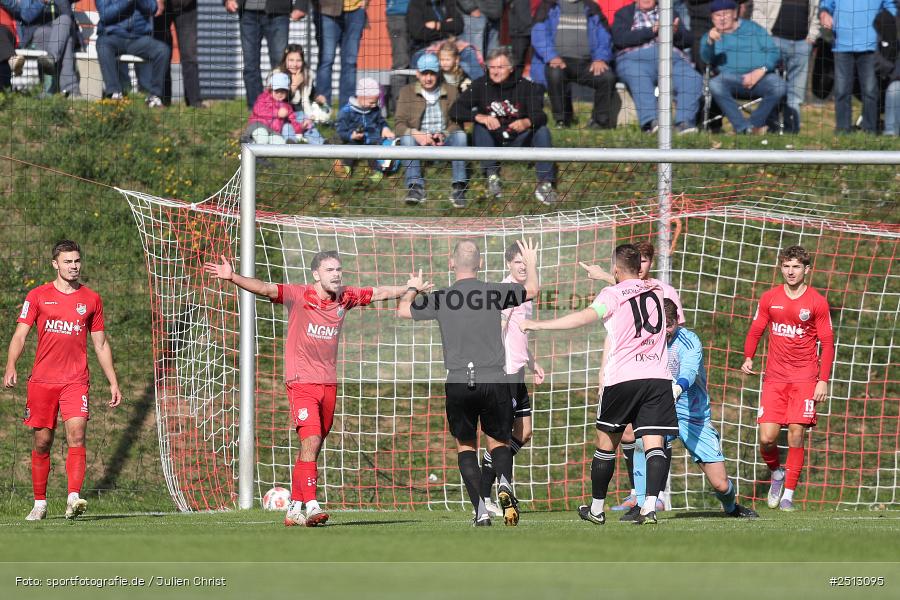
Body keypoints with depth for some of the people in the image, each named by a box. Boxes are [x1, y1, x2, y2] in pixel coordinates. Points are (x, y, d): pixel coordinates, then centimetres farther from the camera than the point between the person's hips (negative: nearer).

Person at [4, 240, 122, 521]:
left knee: (76, 435, -18)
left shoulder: (91, 299, 10)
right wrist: (11, 367, -15)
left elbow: (101, 344, 15)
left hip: (76, 381, 0)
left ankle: (74, 498, -27)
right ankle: (40, 503, 15)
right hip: (42, 380, 0)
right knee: (42, 442, 4)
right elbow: (20, 334, 2)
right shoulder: (38, 296, 6)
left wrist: (113, 382, 11)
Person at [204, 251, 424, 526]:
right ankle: (311, 506, -23)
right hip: (301, 381, -5)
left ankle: (294, 508, 18)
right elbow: (265, 289, -22)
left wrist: (410, 288, 34)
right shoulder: (298, 296, -9)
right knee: (311, 440, -20)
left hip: (328, 384, 5)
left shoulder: (344, 297, 6)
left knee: (312, 448, 9)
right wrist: (232, 277, -37)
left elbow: (379, 293, 23)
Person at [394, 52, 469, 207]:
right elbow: (399, 125, -2)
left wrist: (444, 135, -20)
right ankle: (415, 187, -42)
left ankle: (458, 187, -35)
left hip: (444, 142, 0)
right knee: (407, 137, -32)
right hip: (420, 142, 0)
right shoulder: (407, 92, 8)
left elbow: (457, 123, 2)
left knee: (460, 135, -29)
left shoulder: (450, 92, 10)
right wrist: (416, 134, -23)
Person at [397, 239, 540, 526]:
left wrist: (412, 289, 38)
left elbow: (403, 310, 17)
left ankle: (480, 509, -1)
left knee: (466, 446, 14)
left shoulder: (440, 299, 0)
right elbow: (532, 289, 19)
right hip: (495, 381, 0)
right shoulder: (495, 293, 0)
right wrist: (531, 263, 39)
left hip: (458, 384, 0)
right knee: (499, 441, 17)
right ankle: (504, 484, -15)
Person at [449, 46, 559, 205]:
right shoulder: (481, 85, -6)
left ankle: (544, 183, -32)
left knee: (542, 131, -24)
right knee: (480, 128, -27)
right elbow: (455, 111, -15)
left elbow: (539, 116, -18)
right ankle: (492, 176, -31)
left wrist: (526, 123, -42)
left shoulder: (525, 86, -7)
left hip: (518, 141, 0)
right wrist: (480, 117, -33)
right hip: (491, 142, 0)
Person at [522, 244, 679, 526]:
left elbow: (586, 316, -19)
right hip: (658, 376, 3)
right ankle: (650, 507, -22)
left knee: (606, 443, 12)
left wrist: (539, 325, -19)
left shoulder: (613, 294, -2)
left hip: (622, 377, -3)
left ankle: (596, 508, 21)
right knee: (654, 444, -5)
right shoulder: (657, 289, 16)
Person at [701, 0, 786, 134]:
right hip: (731, 77, 0)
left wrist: (760, 71, -10)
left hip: (760, 77, 0)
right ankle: (744, 127, -35)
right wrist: (710, 42, -24)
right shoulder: (710, 36, 20)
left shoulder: (753, 28, 20)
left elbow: (774, 51, 9)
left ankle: (755, 124, -19)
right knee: (714, 85, -35)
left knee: (779, 87, -32)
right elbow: (707, 59, -2)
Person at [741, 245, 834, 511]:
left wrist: (823, 380, -6)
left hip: (804, 379, -2)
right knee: (767, 437, -9)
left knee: (797, 433, -10)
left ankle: (788, 494, -1)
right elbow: (755, 330, 15)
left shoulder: (817, 302, 0)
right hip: (774, 378, 2)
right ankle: (776, 472, 22)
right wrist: (748, 357, -3)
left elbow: (827, 343, 2)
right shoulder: (769, 299, 6)